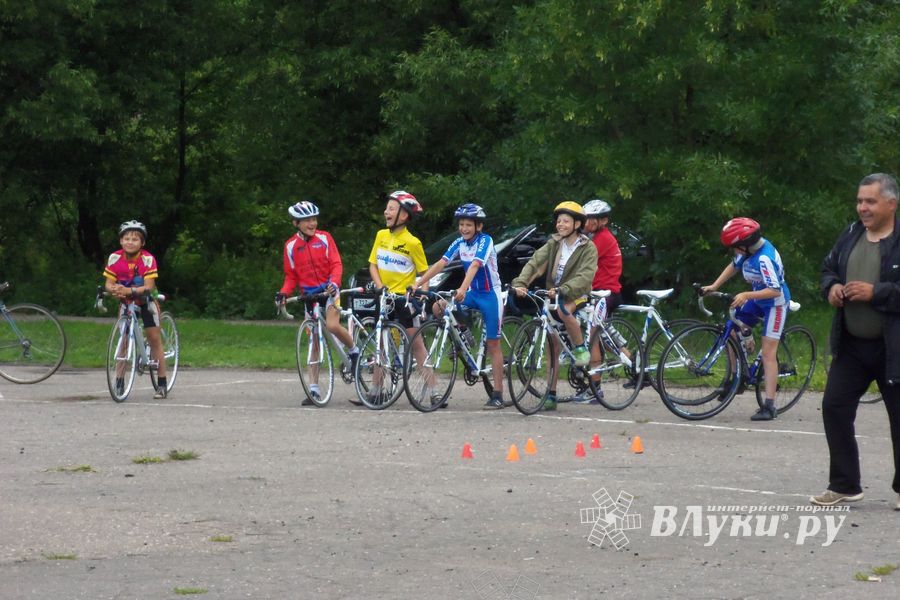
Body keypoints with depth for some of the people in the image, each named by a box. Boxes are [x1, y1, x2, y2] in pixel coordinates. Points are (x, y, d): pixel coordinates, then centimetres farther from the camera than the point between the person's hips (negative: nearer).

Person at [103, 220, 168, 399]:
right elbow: (109, 283, -16)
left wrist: (129, 290, -46)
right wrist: (113, 290, -40)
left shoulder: (148, 259, -24)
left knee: (154, 338, -4)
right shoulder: (115, 258, -17)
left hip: (146, 301, -2)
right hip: (126, 302, 2)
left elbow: (149, 286, -30)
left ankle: (162, 384, 1)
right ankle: (119, 382, 5)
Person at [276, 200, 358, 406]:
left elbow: (336, 264, -8)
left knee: (332, 325, -29)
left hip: (329, 289, -3)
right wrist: (284, 293, -10)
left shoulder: (324, 238, -4)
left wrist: (334, 283, -26)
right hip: (309, 294, 3)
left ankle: (354, 351, 0)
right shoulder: (291, 245, 2)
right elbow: (291, 276, 8)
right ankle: (313, 389, 6)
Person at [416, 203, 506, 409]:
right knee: (438, 307, -17)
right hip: (472, 293, 6)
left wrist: (462, 289, -48)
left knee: (493, 345, -3)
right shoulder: (460, 242, -1)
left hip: (490, 294, -6)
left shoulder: (485, 241, -18)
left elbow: (474, 265, -34)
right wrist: (417, 284, -19)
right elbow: (440, 264, -8)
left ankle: (497, 394, 0)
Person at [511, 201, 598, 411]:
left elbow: (585, 276, -23)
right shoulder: (554, 244, 5)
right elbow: (534, 262, -8)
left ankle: (581, 348, -16)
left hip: (576, 295, -4)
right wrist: (520, 282, -26)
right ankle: (551, 394, 6)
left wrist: (563, 289, -38)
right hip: (553, 296, 4)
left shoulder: (588, 248, -8)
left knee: (564, 311, -38)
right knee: (553, 347, 2)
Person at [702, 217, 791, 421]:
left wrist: (747, 295, -41)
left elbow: (775, 290, -35)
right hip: (757, 299, 9)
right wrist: (714, 286, 4)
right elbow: (734, 266, 13)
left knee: (768, 353, -11)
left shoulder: (764, 258, -31)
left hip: (775, 304, -9)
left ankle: (769, 406, -12)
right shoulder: (748, 251, -5)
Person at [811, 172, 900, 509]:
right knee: (835, 407, 2)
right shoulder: (850, 236, 8)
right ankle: (844, 485, 12)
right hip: (851, 345, 6)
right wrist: (832, 287, 0)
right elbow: (828, 269, 21)